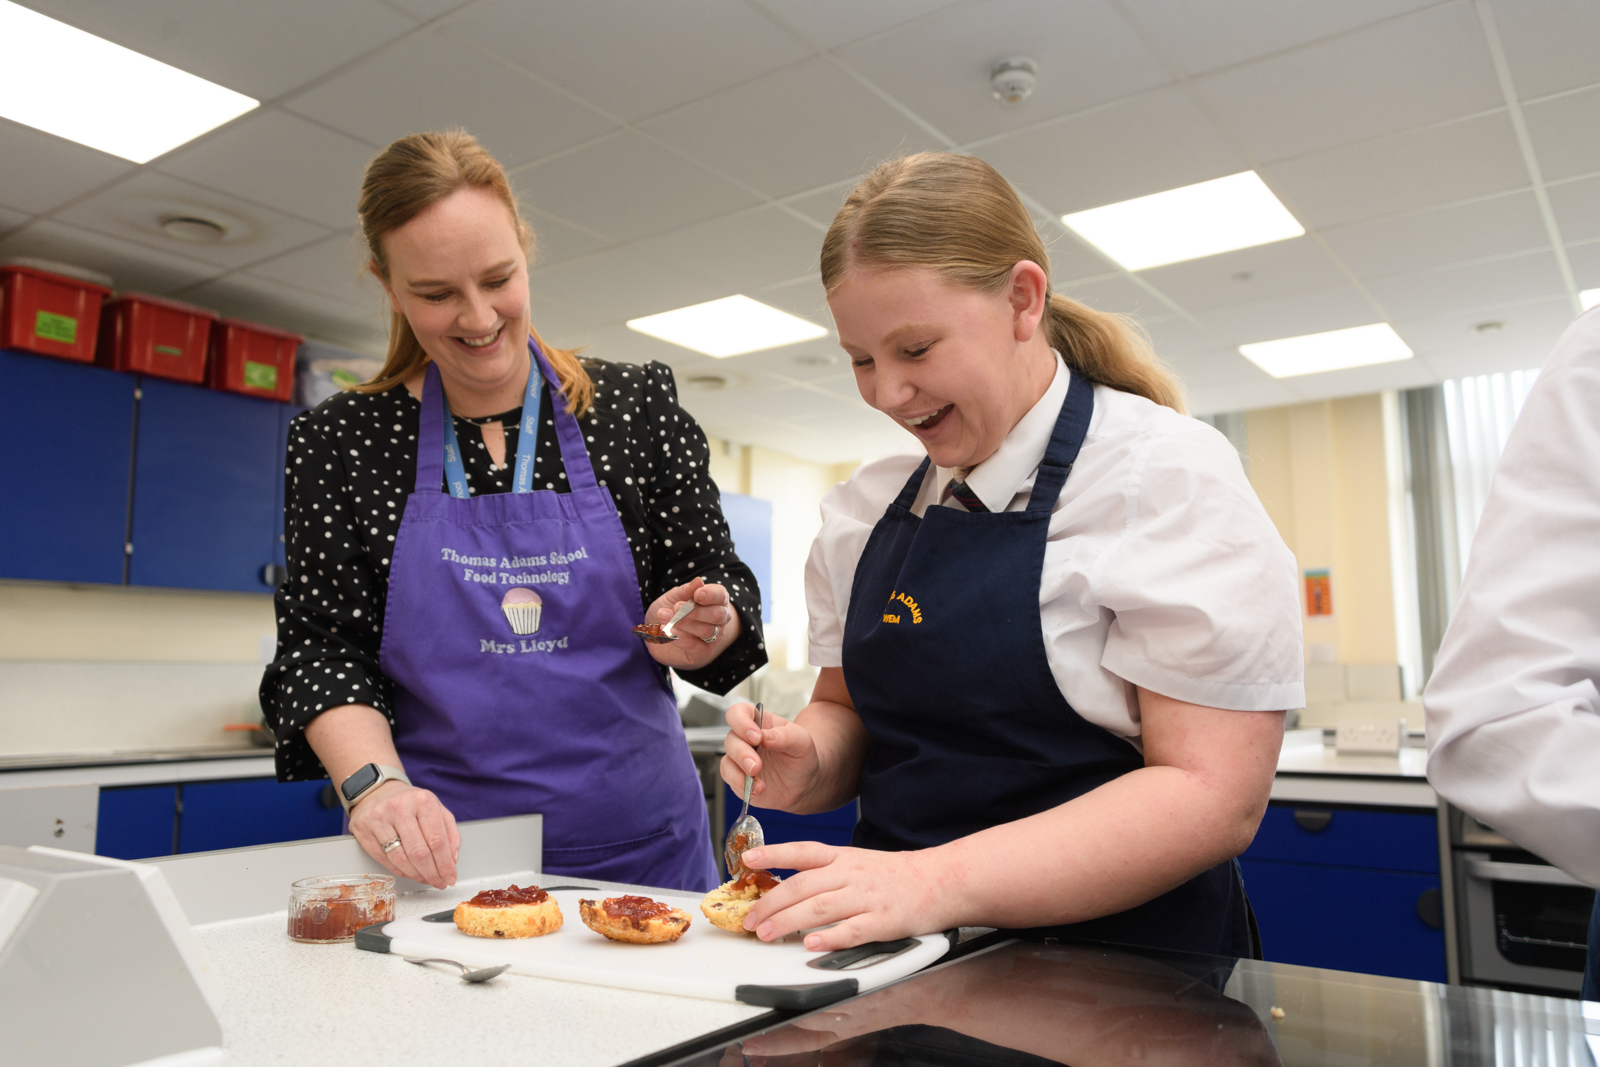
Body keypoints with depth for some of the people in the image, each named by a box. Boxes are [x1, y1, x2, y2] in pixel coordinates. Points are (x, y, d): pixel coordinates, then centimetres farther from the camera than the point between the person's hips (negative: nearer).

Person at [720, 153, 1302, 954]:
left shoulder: (1167, 476, -9)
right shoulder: (863, 508, 9)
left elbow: (1213, 796, -15)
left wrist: (938, 882, -24)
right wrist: (806, 761, -6)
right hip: (903, 957, 5)